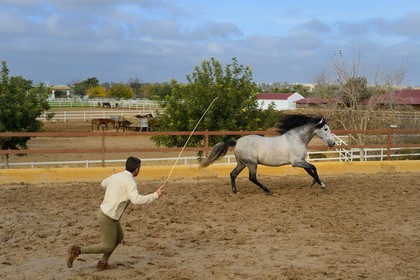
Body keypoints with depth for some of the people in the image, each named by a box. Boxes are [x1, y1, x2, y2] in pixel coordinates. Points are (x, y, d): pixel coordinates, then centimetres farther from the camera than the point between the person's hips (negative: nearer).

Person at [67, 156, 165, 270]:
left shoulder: (116, 176, 6)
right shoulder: (130, 181, -20)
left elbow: (103, 183, 27)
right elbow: (136, 199, -36)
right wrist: (155, 195, -27)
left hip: (105, 212, 9)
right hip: (108, 217, -9)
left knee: (119, 237, 23)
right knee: (108, 247, 3)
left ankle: (103, 263, 24)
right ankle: (76, 250, 0)